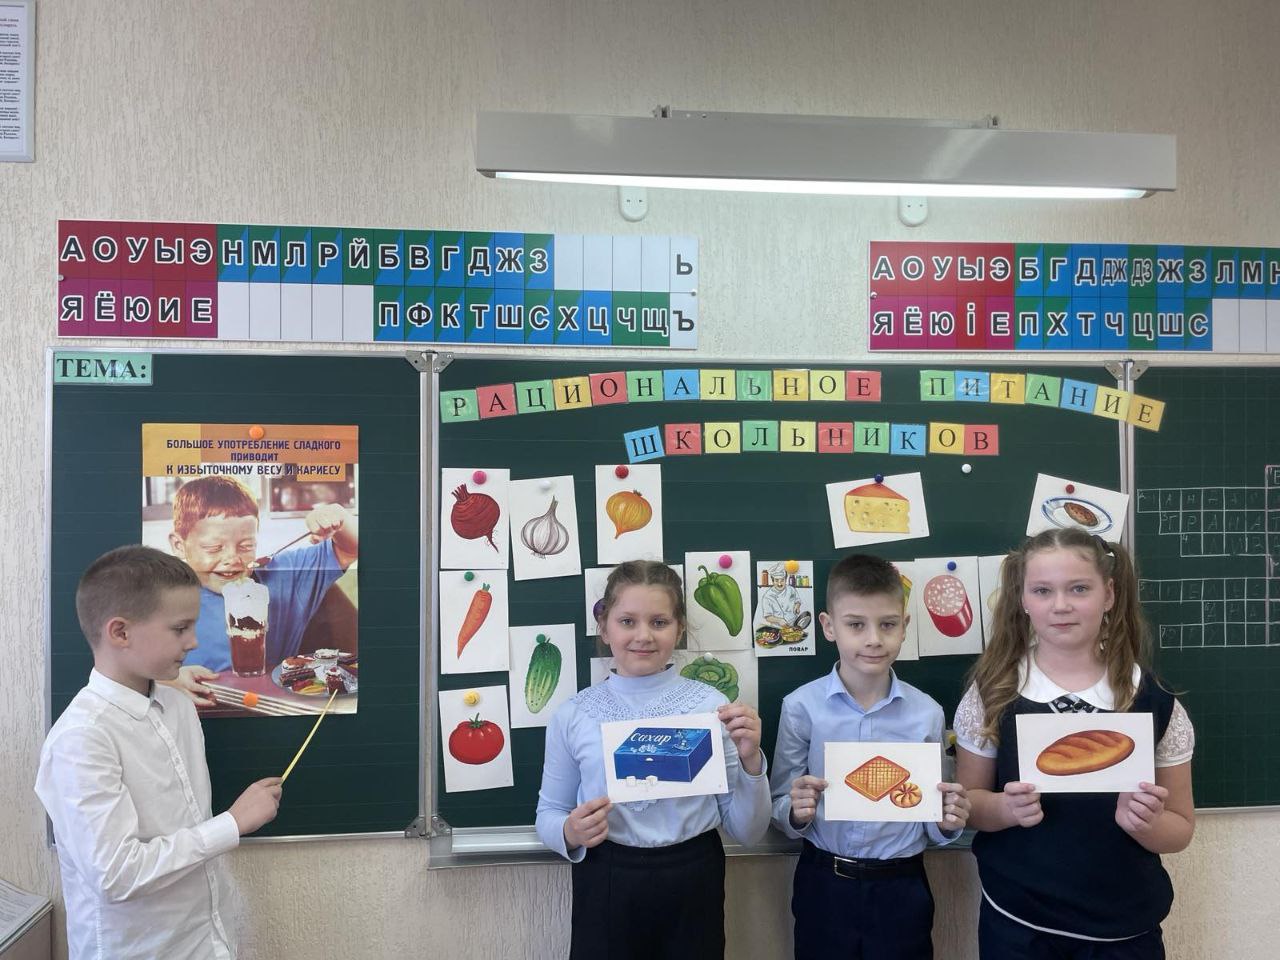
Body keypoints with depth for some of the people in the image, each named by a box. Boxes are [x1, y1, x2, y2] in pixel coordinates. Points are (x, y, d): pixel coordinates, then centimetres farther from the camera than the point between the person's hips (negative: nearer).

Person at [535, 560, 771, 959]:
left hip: (693, 885, 0)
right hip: (605, 887, 0)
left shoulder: (711, 705, -6)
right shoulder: (572, 715, -4)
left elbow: (748, 832, -1)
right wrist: (572, 834, -15)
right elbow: (549, 814, 6)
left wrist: (750, 760, -17)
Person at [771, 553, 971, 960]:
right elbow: (781, 813, -3)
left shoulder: (926, 712, -3)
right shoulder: (801, 707, -9)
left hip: (901, 889, 1)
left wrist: (947, 823, -15)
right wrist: (797, 813, -23)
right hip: (823, 887, -1)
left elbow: (933, 826, 6)